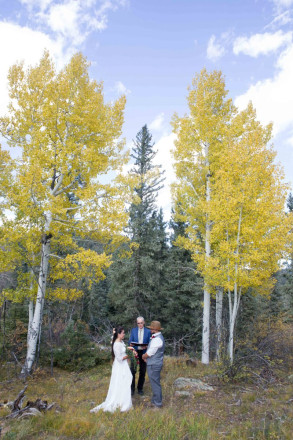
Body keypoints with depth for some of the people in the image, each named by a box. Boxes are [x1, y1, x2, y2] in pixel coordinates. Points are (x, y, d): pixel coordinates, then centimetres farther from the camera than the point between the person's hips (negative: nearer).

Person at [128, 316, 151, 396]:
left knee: (142, 372, 8)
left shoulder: (148, 331, 2)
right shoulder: (133, 331, 5)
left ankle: (140, 388, 24)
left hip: (143, 353, 0)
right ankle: (132, 388, 15)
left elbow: (149, 343, 2)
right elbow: (130, 341, 3)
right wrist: (130, 344, -19)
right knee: (132, 371, 0)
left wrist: (146, 346, -18)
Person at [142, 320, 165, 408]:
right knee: (155, 383, 19)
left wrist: (143, 356, -1)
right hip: (155, 364, 10)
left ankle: (158, 403, 14)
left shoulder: (157, 339, -23)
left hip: (153, 365, -10)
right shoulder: (159, 337, 10)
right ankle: (155, 401, 32)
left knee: (155, 384, 2)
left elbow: (150, 353, -19)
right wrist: (146, 356, 5)